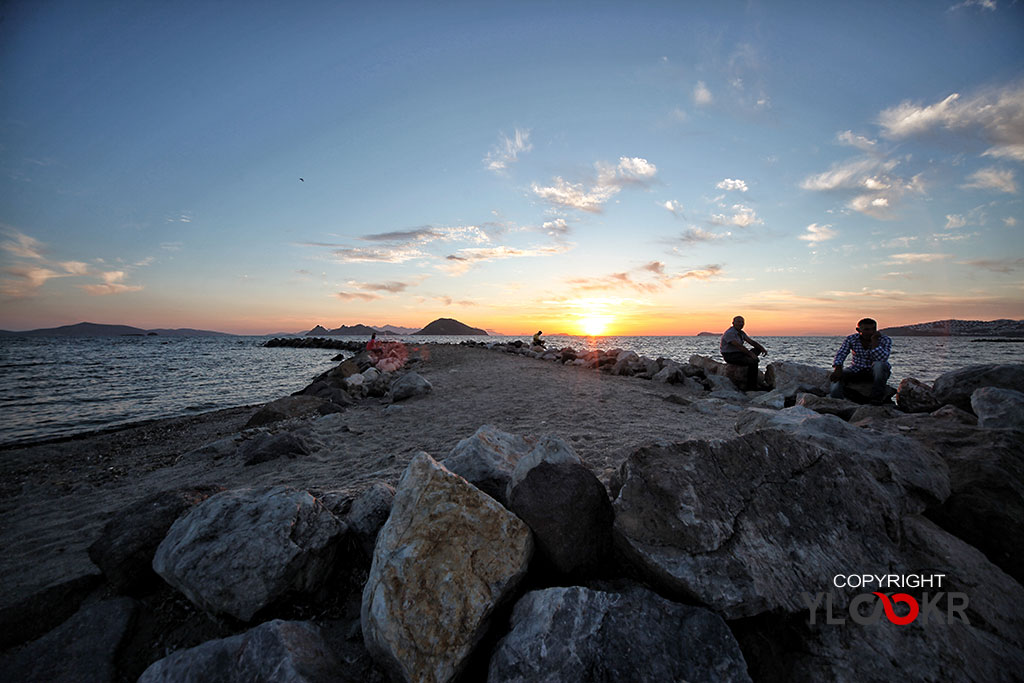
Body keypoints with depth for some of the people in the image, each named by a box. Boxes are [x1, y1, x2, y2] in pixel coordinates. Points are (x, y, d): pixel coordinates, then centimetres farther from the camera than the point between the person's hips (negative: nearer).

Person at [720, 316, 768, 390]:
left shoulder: (741, 333, 15)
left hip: (739, 353, 10)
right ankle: (750, 388, -19)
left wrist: (762, 348, -7)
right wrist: (750, 353, -28)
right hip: (730, 356, -10)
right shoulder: (729, 333, -15)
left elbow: (751, 341, 8)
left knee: (758, 349, 1)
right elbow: (738, 346, -24)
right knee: (753, 361, -24)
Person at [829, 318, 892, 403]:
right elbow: (840, 355, -17)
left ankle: (877, 399, -28)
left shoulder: (885, 340, -12)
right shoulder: (851, 339, -7)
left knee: (878, 364, -35)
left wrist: (874, 340, -29)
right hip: (857, 371, 2)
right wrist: (838, 370, -35)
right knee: (836, 376, -25)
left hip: (878, 372, -2)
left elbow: (881, 359, -29)